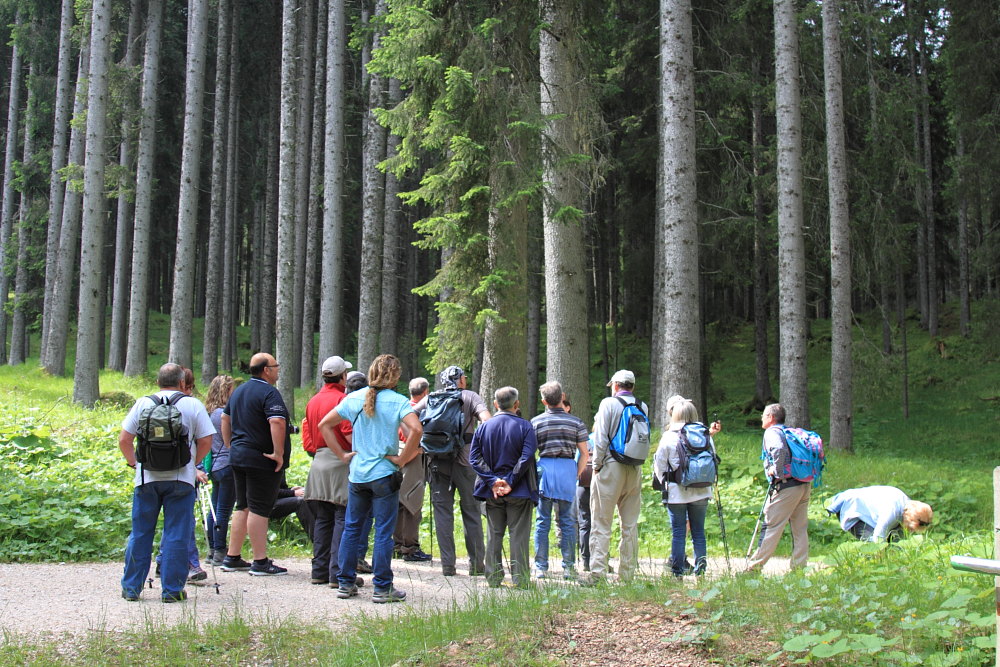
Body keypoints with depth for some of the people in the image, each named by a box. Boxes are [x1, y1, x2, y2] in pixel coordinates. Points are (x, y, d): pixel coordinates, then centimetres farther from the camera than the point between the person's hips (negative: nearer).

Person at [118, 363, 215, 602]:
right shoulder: (193, 405, 1)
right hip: (180, 478, -2)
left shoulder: (143, 403, 5)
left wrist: (134, 463, 16)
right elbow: (205, 441, -1)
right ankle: (172, 589, 5)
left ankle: (131, 587, 18)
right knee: (176, 535, 4)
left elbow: (124, 439, 3)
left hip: (146, 478, 2)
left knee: (140, 534, 11)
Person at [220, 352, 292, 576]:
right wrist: (279, 452, -23)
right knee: (259, 509, -6)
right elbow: (277, 422, -28)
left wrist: (231, 446, 26)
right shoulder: (268, 392, -14)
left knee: (243, 507, 15)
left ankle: (232, 558, 19)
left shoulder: (239, 390, 15)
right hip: (261, 460, -9)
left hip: (238, 456, 9)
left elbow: (225, 418, 24)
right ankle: (260, 562, -2)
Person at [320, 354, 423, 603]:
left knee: (351, 528, 14)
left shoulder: (354, 398, 4)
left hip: (357, 473, 4)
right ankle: (382, 588, 6)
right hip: (384, 474, -4)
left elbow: (324, 425, 5)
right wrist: (402, 459, -12)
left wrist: (342, 455, 6)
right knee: (383, 532, 2)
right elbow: (416, 429, -23)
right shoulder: (397, 401, -8)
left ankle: (345, 583, 19)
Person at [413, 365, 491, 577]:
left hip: (437, 462, 2)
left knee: (442, 512, 6)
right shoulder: (470, 397, 5)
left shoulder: (430, 399, 12)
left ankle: (447, 564, 4)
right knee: (472, 512, 7)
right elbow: (486, 420, -12)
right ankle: (477, 564, 8)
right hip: (465, 461, -2)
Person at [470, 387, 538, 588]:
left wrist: (493, 481, -8)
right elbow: (527, 457, -14)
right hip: (519, 492, -3)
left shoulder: (483, 427, 4)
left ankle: (493, 577, 12)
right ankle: (520, 579, 3)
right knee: (519, 534, 2)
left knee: (494, 535, 11)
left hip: (492, 491, 3)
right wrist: (511, 481, -12)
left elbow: (474, 457, -3)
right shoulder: (525, 427, -5)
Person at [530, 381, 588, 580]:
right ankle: (568, 567, 7)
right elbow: (584, 453, 4)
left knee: (542, 521, 5)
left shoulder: (536, 422, 3)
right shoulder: (576, 422, 5)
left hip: (544, 468, 0)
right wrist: (577, 474, 13)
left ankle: (540, 567, 4)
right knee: (567, 522, 7)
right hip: (568, 468, 1)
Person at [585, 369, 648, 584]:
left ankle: (597, 572, -7)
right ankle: (628, 573, 12)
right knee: (630, 524, 10)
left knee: (601, 524, -2)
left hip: (611, 467, -4)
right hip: (635, 469, 4)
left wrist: (596, 465, 0)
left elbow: (600, 438, -8)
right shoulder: (642, 407, 8)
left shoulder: (609, 403, -5)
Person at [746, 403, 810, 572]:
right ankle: (799, 566, 12)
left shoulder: (772, 432, -5)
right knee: (800, 528, 10)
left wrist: (776, 471, -16)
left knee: (772, 526, -3)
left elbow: (779, 449, -26)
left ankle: (755, 566, 1)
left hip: (785, 486, -8)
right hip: (804, 485, 8)